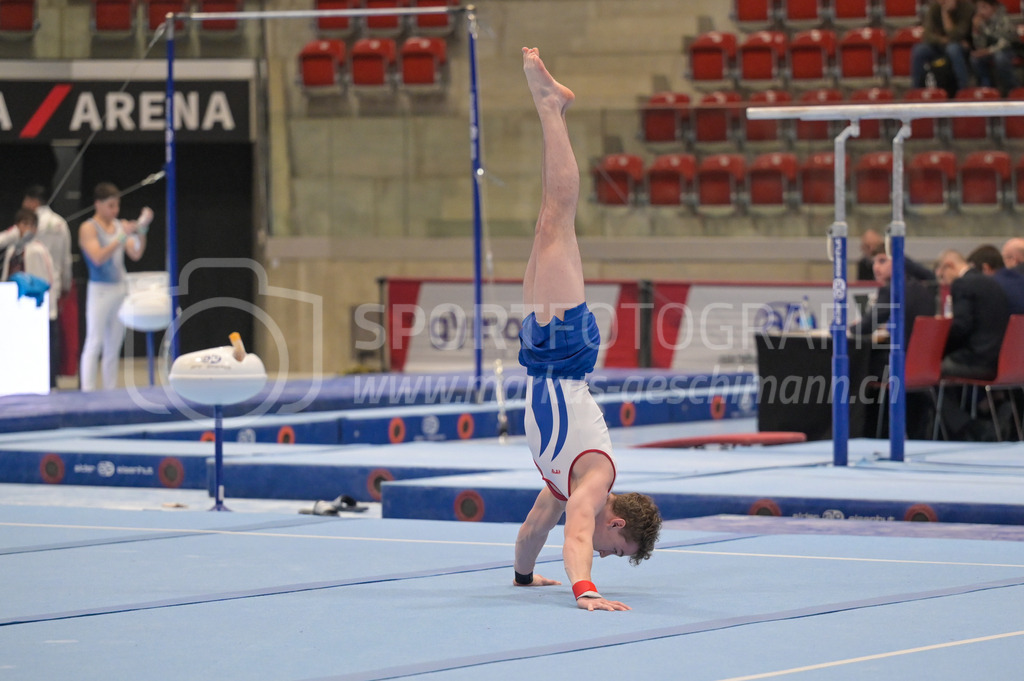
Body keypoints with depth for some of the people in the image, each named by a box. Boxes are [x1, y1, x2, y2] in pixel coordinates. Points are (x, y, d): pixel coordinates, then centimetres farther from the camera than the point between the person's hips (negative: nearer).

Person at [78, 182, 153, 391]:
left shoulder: (120, 226, 10)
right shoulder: (88, 228, -6)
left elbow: (136, 254, 5)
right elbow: (98, 258, -17)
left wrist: (141, 230, -10)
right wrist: (121, 237, -23)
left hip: (120, 289, 6)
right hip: (100, 290, -6)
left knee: (114, 346, 8)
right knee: (94, 344, -8)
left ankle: (111, 391, 11)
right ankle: (87, 392, -9)